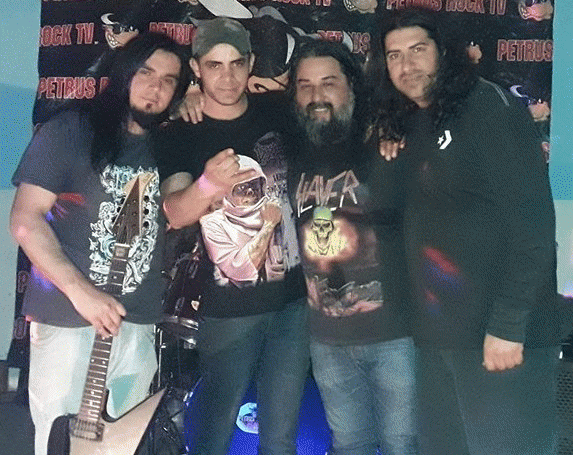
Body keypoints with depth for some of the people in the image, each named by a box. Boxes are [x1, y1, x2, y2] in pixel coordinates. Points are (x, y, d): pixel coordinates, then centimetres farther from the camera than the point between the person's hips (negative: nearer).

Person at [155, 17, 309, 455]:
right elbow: (175, 213, -19)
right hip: (228, 310, -2)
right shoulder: (180, 135, -3)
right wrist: (208, 184, -40)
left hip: (293, 299, 3)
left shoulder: (276, 112, 3)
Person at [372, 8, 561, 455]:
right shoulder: (410, 126, 13)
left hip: (499, 334, -7)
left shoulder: (490, 106, -8)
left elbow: (532, 216, -16)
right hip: (436, 333, 7)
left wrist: (509, 324, -19)